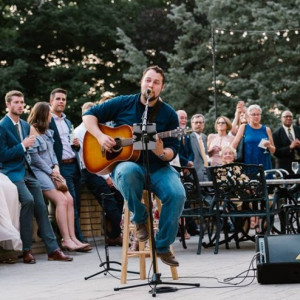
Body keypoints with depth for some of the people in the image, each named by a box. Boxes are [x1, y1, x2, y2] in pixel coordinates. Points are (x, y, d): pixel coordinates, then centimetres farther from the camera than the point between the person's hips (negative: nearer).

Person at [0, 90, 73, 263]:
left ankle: (53, 250, 3)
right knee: (28, 200, -28)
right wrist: (23, 146, -16)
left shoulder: (26, 125, 16)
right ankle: (26, 249, -20)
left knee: (41, 208, 0)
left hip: (29, 172, 7)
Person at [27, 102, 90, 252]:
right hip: (38, 171, -8)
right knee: (61, 200, -20)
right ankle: (66, 240, -20)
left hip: (51, 171, 8)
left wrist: (56, 167, 2)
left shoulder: (47, 132, 20)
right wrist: (50, 171, -10)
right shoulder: (32, 130, -6)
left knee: (69, 199, -9)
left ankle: (72, 238, -12)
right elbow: (34, 156, -12)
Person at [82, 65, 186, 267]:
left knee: (177, 194, -28)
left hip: (157, 167, 2)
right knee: (128, 172, -40)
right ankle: (140, 220, -14)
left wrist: (162, 153, -21)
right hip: (126, 163, -1)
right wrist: (100, 136, -10)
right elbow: (89, 115, 7)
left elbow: (173, 150, 2)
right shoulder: (123, 104, 4)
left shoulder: (169, 114, 5)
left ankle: (163, 246, -9)